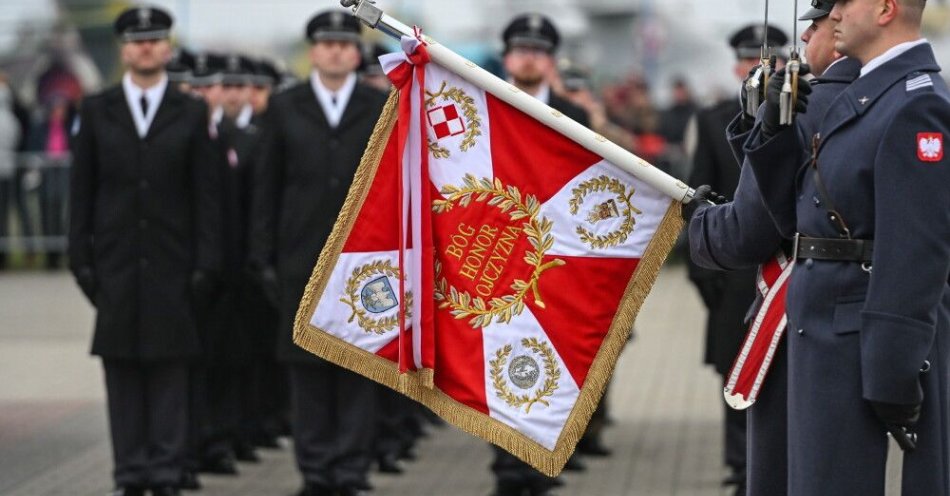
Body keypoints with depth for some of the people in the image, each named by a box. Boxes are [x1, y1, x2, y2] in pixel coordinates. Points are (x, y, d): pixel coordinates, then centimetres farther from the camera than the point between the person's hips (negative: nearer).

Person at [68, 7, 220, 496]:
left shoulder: (191, 114, 4)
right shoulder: (96, 111, 6)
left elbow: (205, 195, 2)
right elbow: (81, 192, 6)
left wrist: (205, 265, -4)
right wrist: (81, 259, -1)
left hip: (171, 264, -1)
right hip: (115, 262, 1)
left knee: (169, 370, 0)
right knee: (122, 369, 2)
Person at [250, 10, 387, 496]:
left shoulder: (383, 109, 5)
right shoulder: (284, 108, 6)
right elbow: (267, 188, 6)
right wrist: (264, 256, 0)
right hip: (303, 257, 1)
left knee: (359, 366, 0)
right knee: (307, 366, 3)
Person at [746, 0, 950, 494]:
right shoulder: (862, 97, 14)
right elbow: (794, 215, 16)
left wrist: (893, 374, -23)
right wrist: (776, 128, 2)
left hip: (868, 347, -10)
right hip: (830, 336, 10)